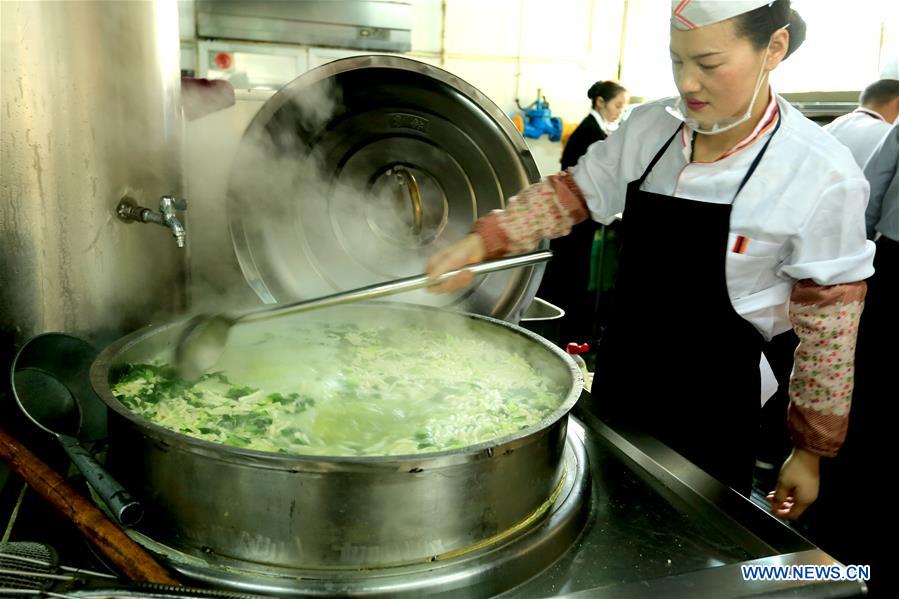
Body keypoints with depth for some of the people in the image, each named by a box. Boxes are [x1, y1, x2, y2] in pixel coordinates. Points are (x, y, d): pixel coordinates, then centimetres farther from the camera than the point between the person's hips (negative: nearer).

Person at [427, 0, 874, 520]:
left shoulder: (822, 174, -17)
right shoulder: (648, 128, -4)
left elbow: (829, 324, -11)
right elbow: (572, 193, 7)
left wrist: (812, 450, -4)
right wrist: (480, 242, -8)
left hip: (712, 403, -4)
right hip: (620, 377, 5)